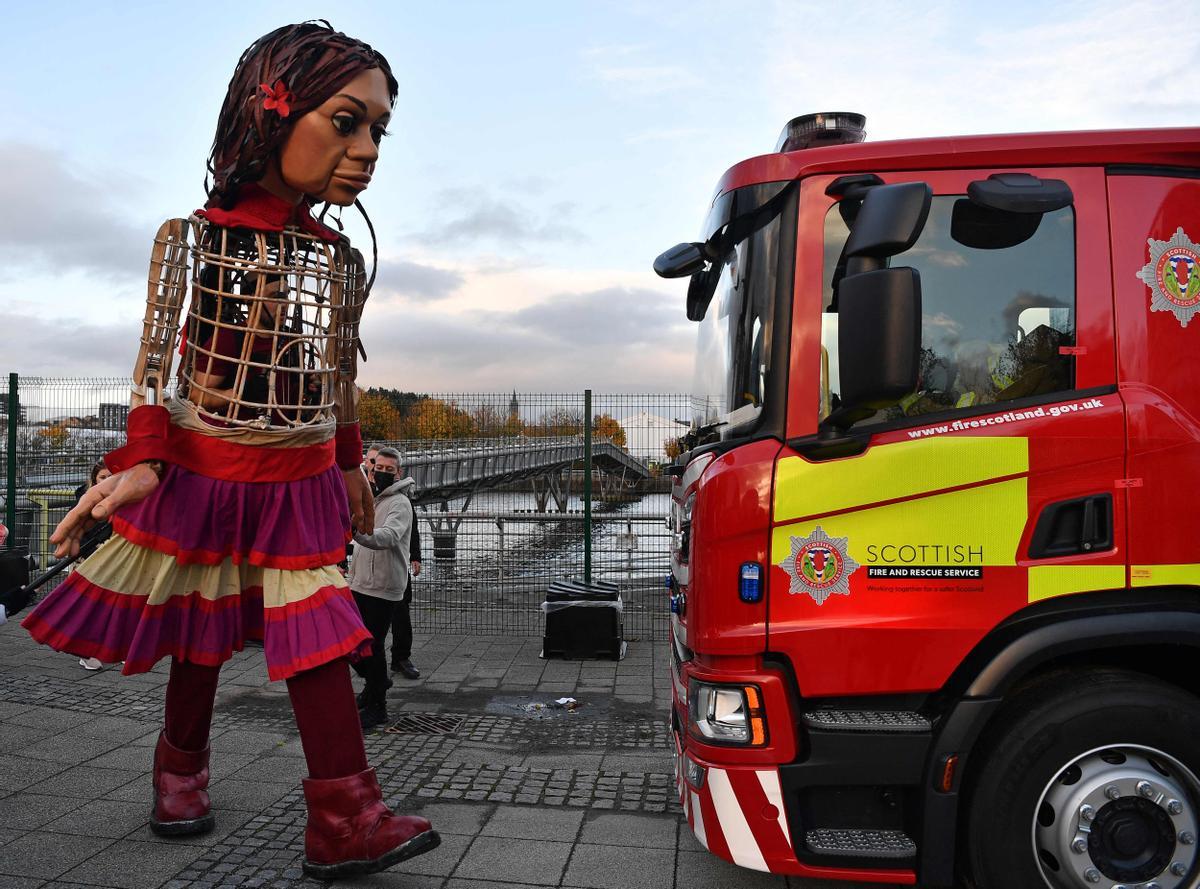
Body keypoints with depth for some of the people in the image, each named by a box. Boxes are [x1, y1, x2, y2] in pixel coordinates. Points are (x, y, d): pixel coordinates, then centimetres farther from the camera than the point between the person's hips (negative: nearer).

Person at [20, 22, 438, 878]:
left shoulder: (341, 259, 4)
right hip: (203, 470, -2)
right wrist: (142, 462, -19)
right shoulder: (197, 238, -7)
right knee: (199, 630, 13)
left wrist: (351, 464, 15)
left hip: (301, 481, 3)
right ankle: (183, 767, 39)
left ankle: (345, 821, -1)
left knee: (316, 636, -3)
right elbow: (157, 355, -10)